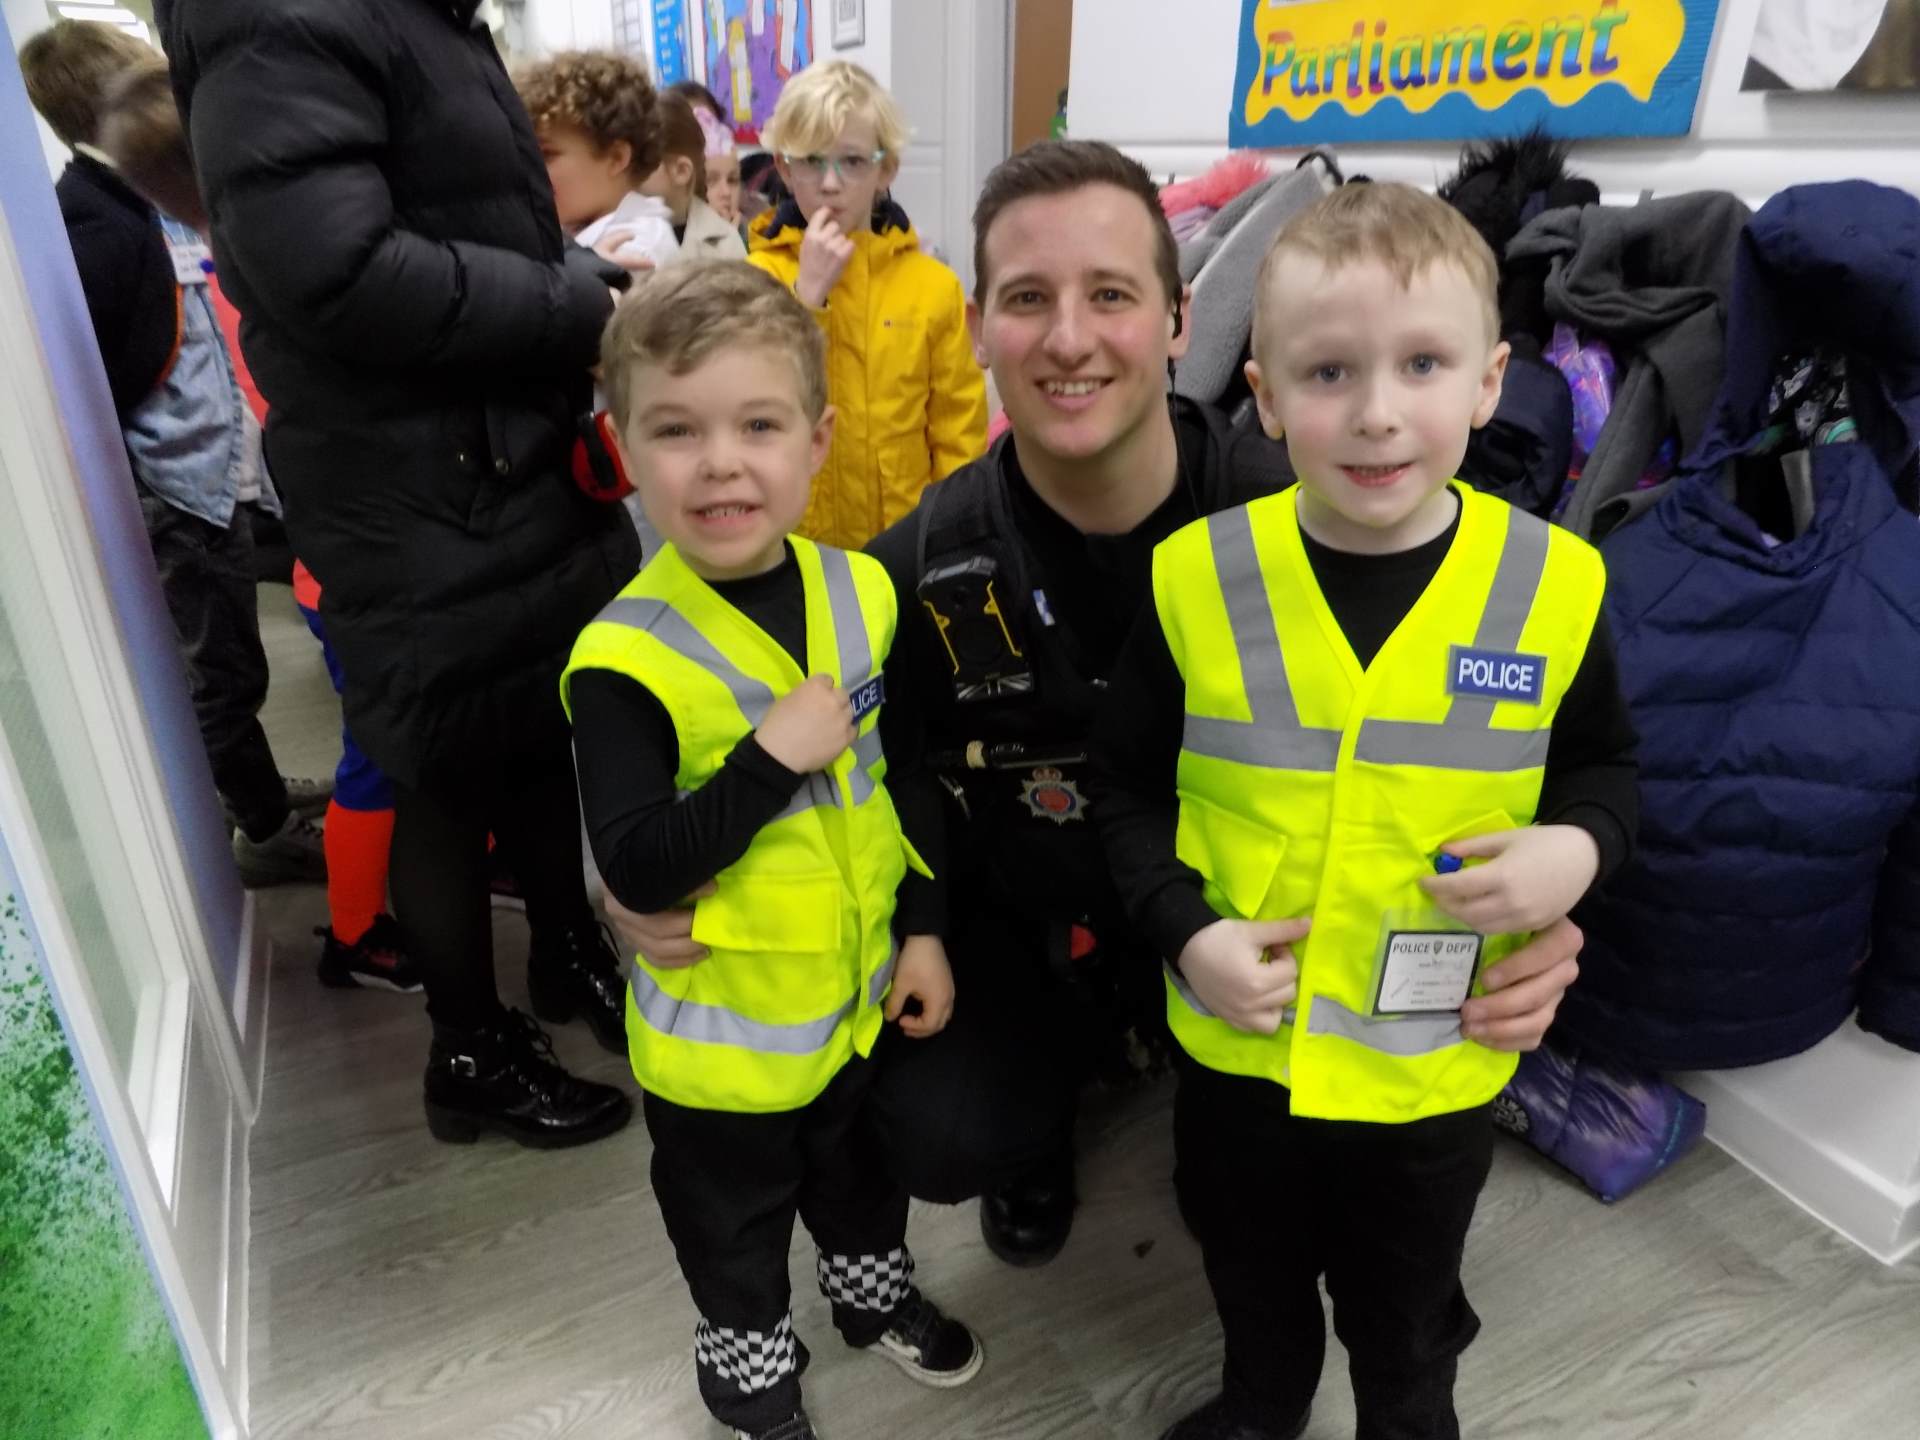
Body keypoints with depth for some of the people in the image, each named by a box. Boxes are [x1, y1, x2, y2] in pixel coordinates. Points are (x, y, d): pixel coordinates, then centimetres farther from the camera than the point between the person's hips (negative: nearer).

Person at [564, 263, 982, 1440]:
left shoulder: (861, 593, -10)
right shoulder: (625, 659, -25)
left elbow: (909, 773, 1)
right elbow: (635, 869, -26)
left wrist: (924, 928, 2)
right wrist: (774, 758, -33)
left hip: (859, 983, 4)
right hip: (722, 1023, -4)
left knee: (863, 1167, 30)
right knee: (735, 1224, 22)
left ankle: (874, 1287, 59)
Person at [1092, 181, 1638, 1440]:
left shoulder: (1553, 585, -14)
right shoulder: (1198, 578, -15)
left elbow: (1605, 764, 3)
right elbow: (1128, 785, -5)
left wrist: (1578, 848, -18)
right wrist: (1185, 930, -18)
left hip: (1438, 1065, 0)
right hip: (1237, 1041, 1)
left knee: (1404, 1327, 27)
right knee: (1251, 1279, 29)